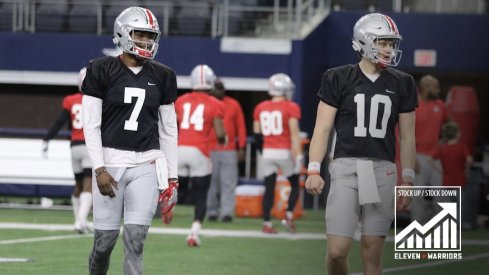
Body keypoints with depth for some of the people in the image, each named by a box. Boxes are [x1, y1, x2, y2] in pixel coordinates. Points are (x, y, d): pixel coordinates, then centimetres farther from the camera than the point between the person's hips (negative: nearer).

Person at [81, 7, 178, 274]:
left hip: (147, 165, 2)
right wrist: (99, 169, -12)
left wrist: (172, 176, 10)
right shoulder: (101, 71, -2)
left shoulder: (161, 76, 8)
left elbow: (168, 129, 13)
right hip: (110, 163, -2)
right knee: (105, 239, 1)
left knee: (135, 238, -8)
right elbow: (91, 124, -4)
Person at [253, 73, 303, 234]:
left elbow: (257, 134, 10)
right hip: (285, 152, -4)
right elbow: (294, 133, -14)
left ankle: (267, 224, 4)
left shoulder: (260, 108, 7)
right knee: (295, 184, 14)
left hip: (267, 153, 4)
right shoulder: (291, 108, -7)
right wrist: (298, 155, -15)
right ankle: (289, 216, -2)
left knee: (269, 188, 8)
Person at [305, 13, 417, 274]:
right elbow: (323, 127, 1)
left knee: (372, 253, 2)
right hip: (345, 167, -2)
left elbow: (407, 137, 13)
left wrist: (407, 180, 8)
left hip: (382, 171, 2)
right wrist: (313, 170, -8)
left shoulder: (401, 84, 9)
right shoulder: (339, 79, 2)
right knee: (337, 250, -9)